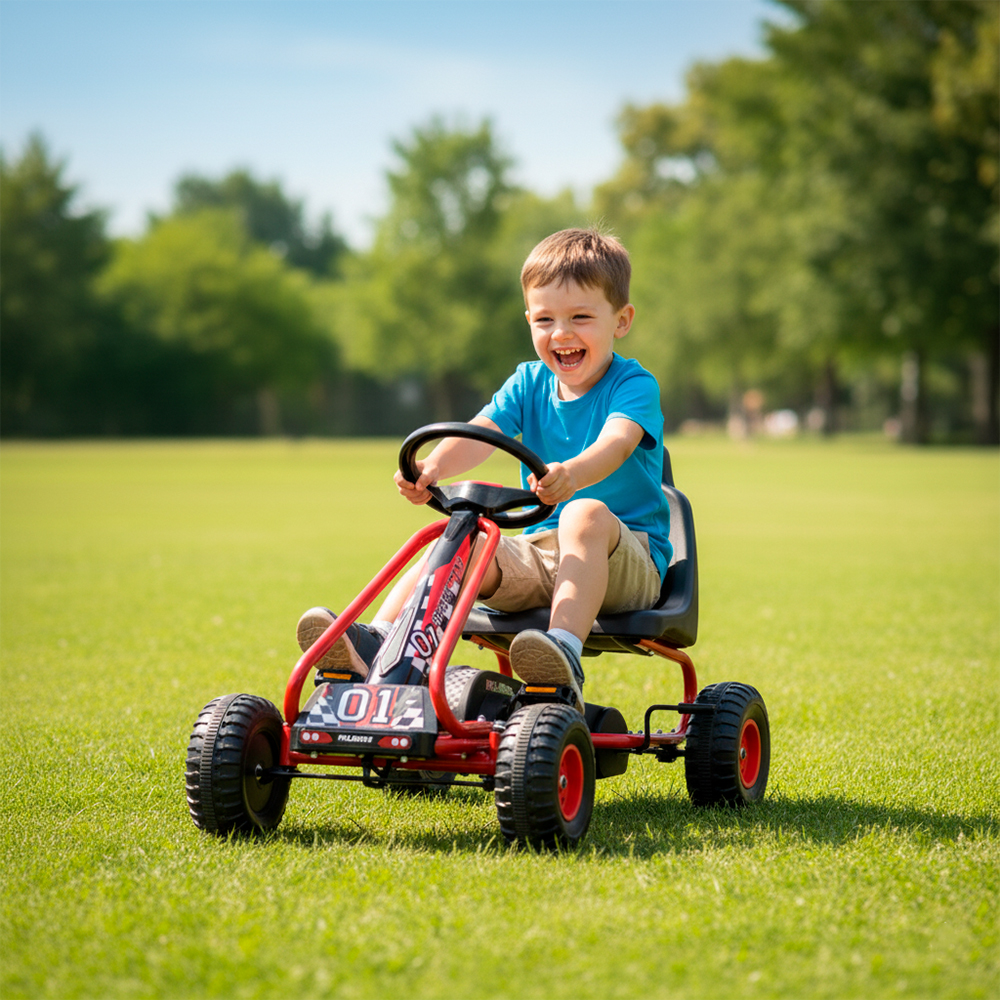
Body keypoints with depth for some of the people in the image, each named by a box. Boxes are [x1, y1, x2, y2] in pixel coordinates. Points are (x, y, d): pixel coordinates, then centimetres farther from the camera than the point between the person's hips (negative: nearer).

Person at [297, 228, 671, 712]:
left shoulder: (634, 386, -8)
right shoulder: (529, 383, 8)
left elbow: (616, 443, -31)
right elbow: (479, 433, -10)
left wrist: (572, 473, -54)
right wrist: (435, 465, -34)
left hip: (627, 558, -5)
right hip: (540, 554, 5)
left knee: (585, 515, -37)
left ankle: (566, 656, -53)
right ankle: (375, 644, -29)